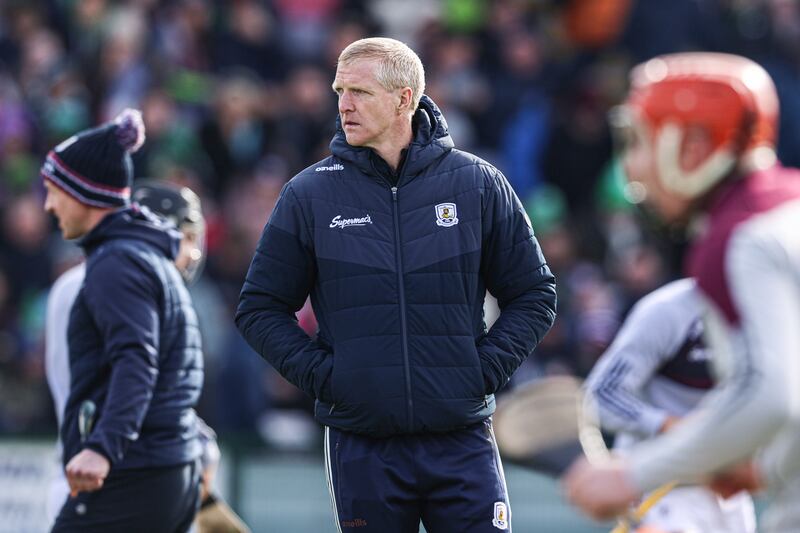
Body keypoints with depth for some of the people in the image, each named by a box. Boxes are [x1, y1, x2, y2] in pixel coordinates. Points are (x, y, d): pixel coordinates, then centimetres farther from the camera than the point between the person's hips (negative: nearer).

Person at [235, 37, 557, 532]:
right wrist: (320, 372, -5)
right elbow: (260, 307, 9)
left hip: (463, 442, 0)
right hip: (361, 448, 0)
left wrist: (486, 370, -3)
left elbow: (534, 295, 10)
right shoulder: (310, 194, 3)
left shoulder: (477, 184, 3)